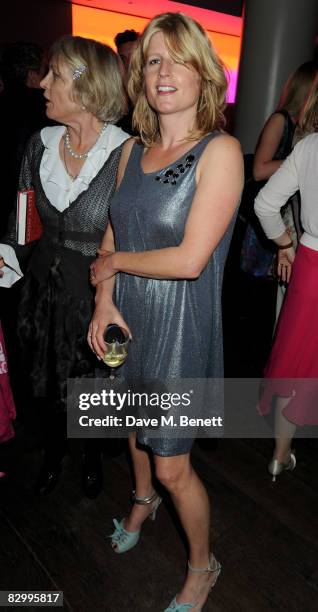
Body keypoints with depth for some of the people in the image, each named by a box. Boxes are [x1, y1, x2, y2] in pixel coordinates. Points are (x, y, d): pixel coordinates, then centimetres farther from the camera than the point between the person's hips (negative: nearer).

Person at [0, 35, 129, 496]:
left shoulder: (126, 155, -18)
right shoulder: (40, 145, -2)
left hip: (97, 297, -4)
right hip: (44, 290, 5)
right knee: (46, 384, 22)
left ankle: (92, 456, 49)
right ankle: (53, 453, 52)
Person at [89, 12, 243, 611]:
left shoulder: (220, 150, -15)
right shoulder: (133, 149, 5)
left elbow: (190, 259, -22)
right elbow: (112, 234, 9)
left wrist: (116, 262, -9)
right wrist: (104, 302, -6)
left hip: (180, 327, -6)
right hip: (126, 318, 6)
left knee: (173, 466, 6)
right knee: (134, 426, 26)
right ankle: (143, 500, 60)